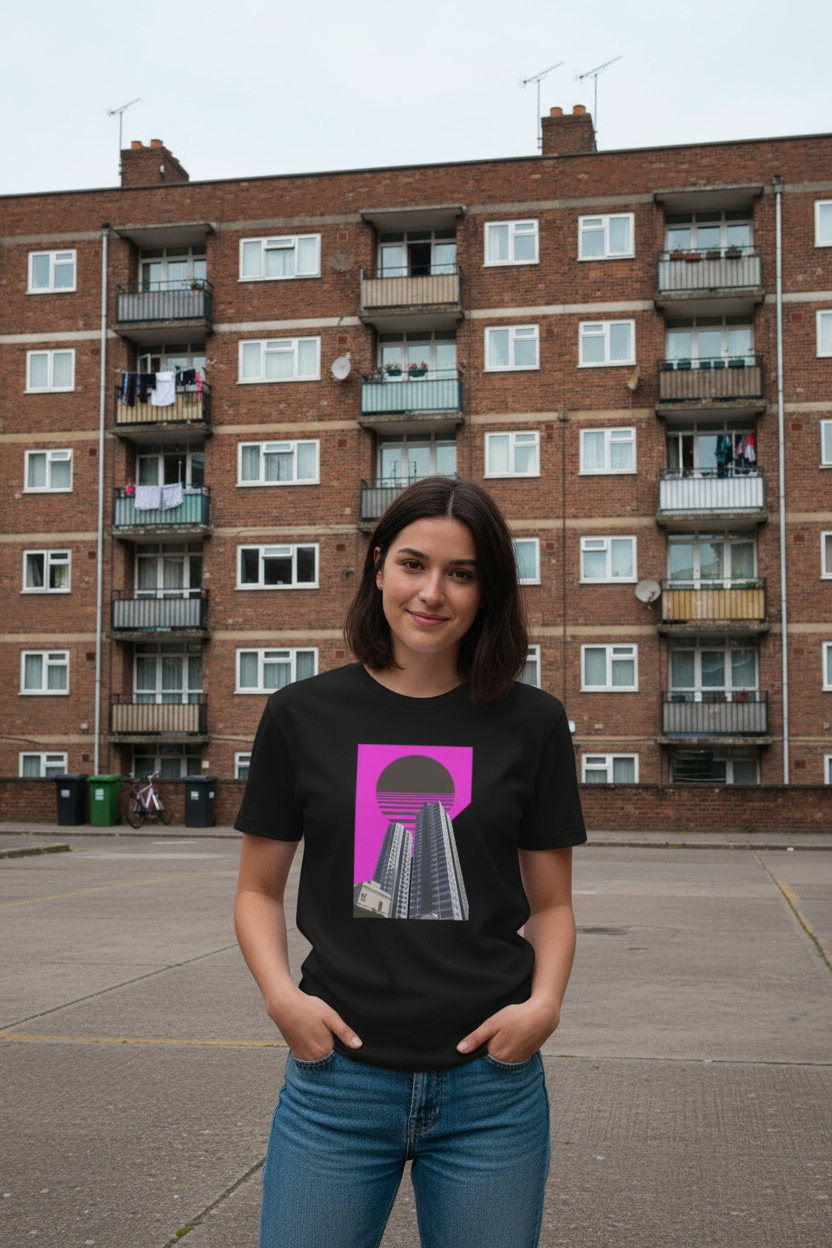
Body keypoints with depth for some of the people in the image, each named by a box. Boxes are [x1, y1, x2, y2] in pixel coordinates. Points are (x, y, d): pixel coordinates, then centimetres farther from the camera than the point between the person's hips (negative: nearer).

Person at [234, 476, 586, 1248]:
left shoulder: (530, 724, 1)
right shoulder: (303, 715, 1)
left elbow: (551, 901, 8)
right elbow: (259, 889, 8)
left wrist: (545, 1002, -9)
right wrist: (279, 994, -8)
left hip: (491, 1087, 1)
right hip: (338, 1077, 0)